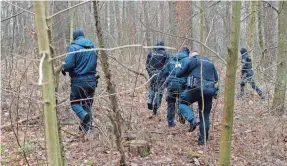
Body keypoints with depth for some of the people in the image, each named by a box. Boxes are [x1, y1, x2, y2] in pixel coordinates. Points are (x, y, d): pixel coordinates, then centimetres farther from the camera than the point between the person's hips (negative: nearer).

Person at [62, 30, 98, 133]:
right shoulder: (92, 47, 9)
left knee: (74, 102, 10)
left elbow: (68, 64, -18)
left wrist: (64, 69, 2)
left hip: (78, 81, -5)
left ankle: (84, 115, -18)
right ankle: (87, 125, 14)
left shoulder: (73, 48, -11)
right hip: (91, 81, 5)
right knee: (87, 103, 15)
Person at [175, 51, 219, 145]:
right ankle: (203, 139, 14)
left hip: (196, 88, -4)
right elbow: (216, 78, 25)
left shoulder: (191, 61, 12)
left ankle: (193, 119, -10)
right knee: (205, 115, 12)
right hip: (209, 91, 4)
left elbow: (178, 74, 14)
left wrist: (179, 68, 34)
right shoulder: (210, 63, 25)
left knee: (182, 102, 15)